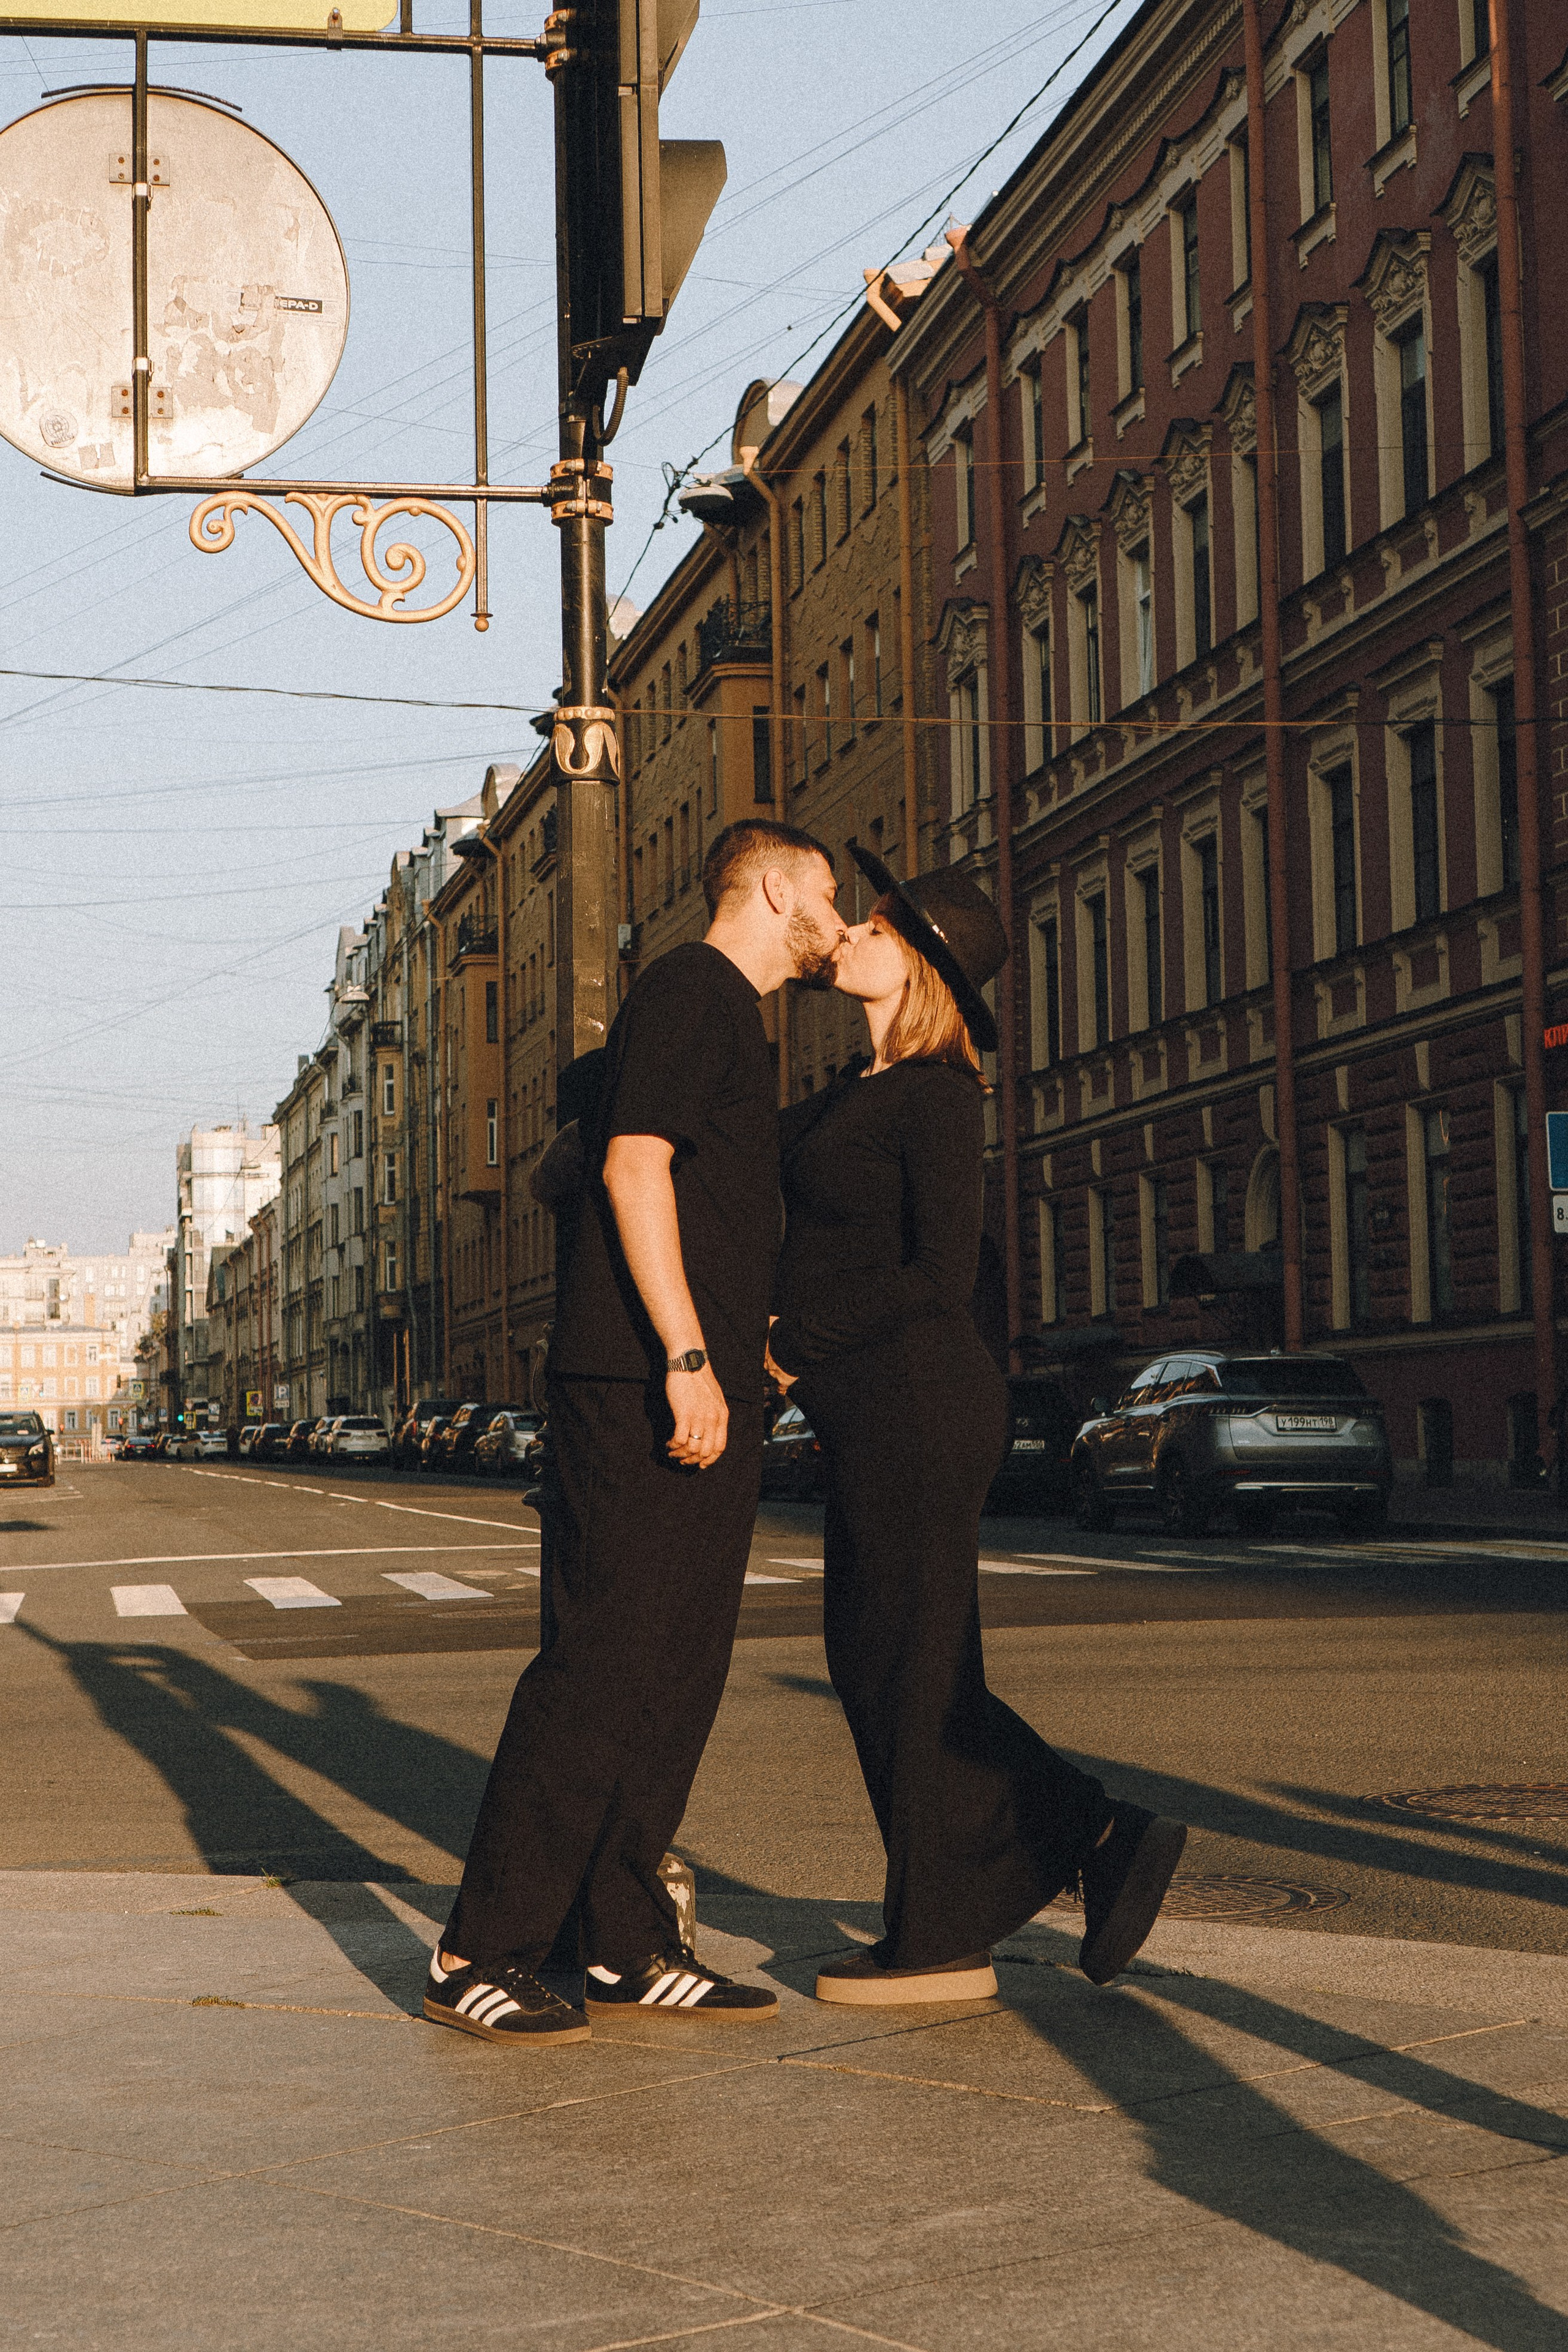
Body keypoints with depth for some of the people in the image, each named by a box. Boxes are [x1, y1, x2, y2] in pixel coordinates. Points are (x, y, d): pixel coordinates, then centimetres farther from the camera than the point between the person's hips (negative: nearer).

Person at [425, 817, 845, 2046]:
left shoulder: (736, 1022, 25)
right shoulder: (690, 988, -5)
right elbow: (633, 1164, -17)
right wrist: (687, 1356, -22)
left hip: (706, 1389, 10)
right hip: (644, 1381, -10)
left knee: (681, 1668, 8)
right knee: (611, 1655, -12)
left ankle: (628, 1944, 12)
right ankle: (481, 1952, -8)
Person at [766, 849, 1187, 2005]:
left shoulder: (936, 1094, -12)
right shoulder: (861, 1089, 16)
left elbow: (941, 1274, -18)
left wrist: (796, 1343, -15)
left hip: (914, 1398, -10)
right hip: (873, 1412, 10)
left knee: (907, 1668, -1)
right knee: (876, 1662, 12)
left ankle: (938, 1942, 10)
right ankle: (1100, 1836, 14)